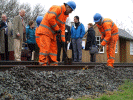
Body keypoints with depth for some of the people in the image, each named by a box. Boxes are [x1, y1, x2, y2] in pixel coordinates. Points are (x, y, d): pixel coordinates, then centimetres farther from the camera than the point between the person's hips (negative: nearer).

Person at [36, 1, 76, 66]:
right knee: (45, 48, -15)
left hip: (52, 34, 10)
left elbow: (62, 28, 18)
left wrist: (63, 40, 9)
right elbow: (50, 18, -25)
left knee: (53, 48, 8)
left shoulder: (64, 16, 18)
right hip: (45, 31, -10)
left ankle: (53, 63, 11)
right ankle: (43, 63, -18)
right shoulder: (57, 8, -12)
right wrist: (57, 29, -17)